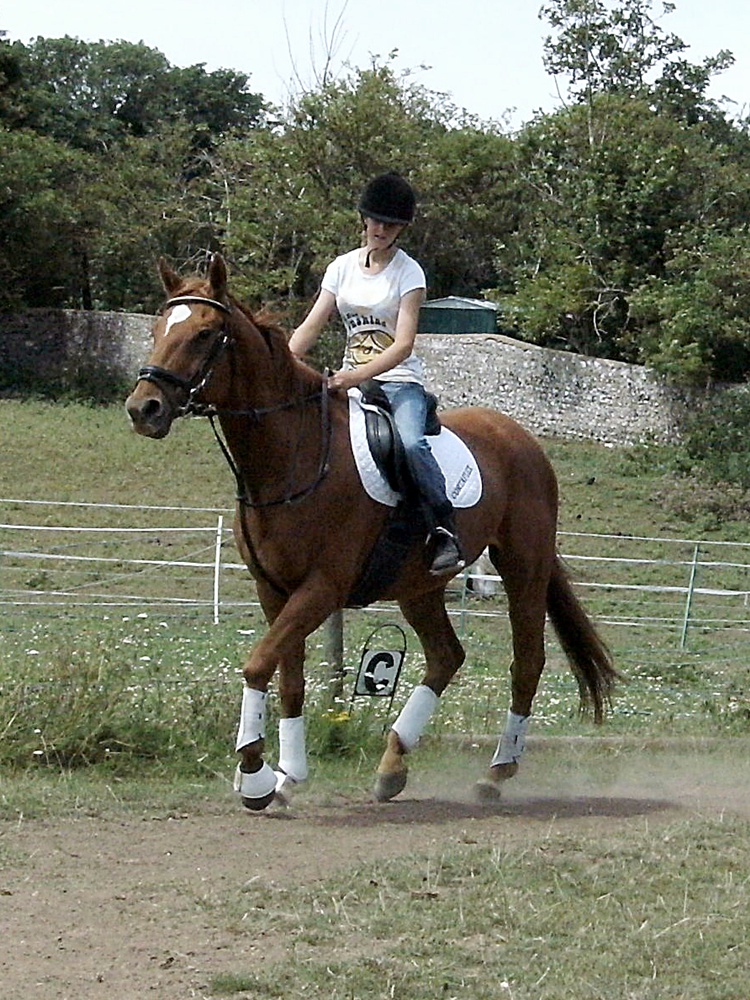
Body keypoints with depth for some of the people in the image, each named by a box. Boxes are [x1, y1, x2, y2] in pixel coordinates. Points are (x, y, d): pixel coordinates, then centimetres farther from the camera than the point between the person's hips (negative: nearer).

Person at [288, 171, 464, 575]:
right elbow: (309, 328, 6)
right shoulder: (342, 268, 10)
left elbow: (402, 345, -13)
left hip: (400, 381, -5)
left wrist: (359, 375, -28)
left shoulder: (408, 272, -3)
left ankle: (444, 530, -27)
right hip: (351, 381, 5)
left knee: (410, 443, -34)